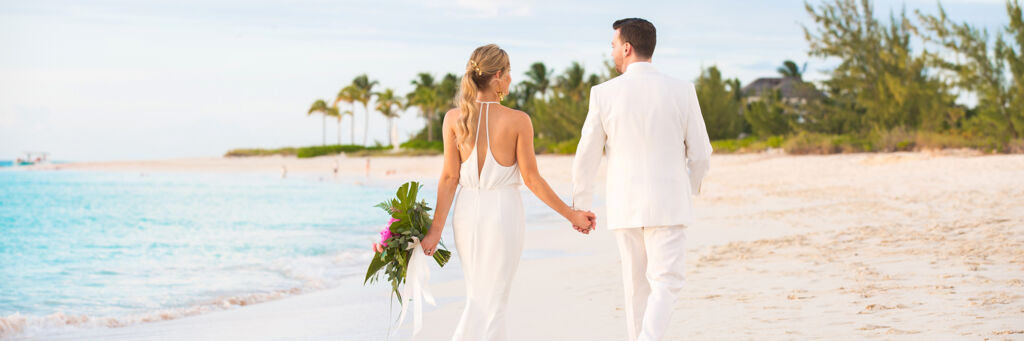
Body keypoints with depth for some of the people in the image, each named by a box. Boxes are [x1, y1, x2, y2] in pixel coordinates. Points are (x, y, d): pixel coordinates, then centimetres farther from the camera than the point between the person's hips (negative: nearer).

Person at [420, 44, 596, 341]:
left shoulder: (454, 118, -4)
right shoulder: (517, 121, -11)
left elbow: (450, 177, -5)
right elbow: (532, 179, -9)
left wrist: (436, 229, 0)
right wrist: (572, 215, 1)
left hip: (467, 212, 4)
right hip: (503, 212, -4)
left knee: (479, 296, 19)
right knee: (490, 301, 2)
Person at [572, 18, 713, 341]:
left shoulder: (604, 94, -5)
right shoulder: (682, 91, -5)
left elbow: (587, 157, 1)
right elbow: (699, 153, 2)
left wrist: (580, 206, 16)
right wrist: (694, 183, 25)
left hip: (624, 206, 2)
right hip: (668, 204, -1)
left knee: (637, 285, 16)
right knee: (665, 284, -1)